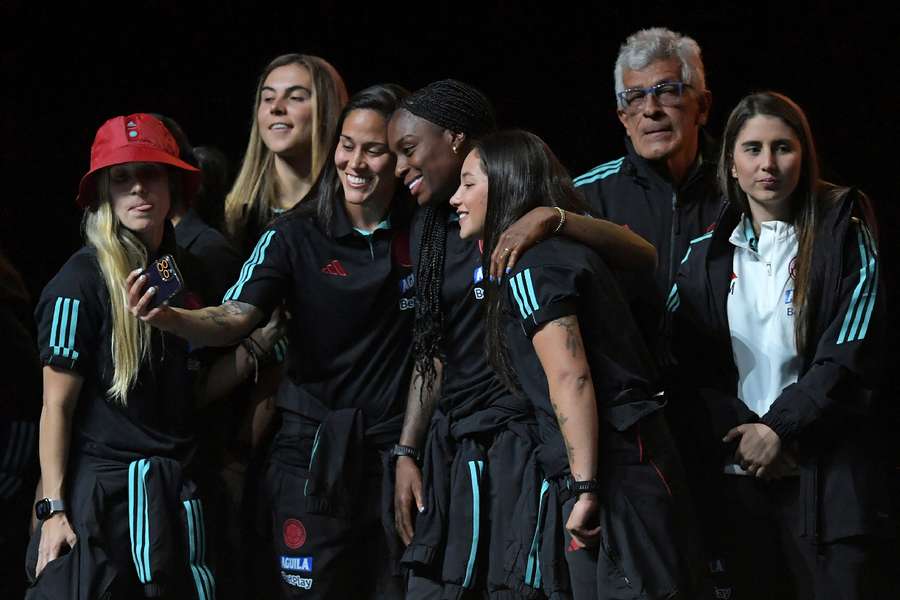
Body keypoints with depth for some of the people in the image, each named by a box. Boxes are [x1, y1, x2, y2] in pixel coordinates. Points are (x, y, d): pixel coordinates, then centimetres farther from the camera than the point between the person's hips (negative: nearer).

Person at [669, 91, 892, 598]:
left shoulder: (844, 237, 2)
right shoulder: (707, 253, 11)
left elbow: (852, 354, -6)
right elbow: (688, 359, 5)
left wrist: (780, 427, -12)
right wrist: (739, 432, -8)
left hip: (826, 474, -3)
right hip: (737, 471, 3)